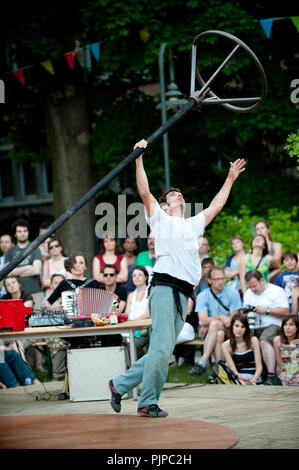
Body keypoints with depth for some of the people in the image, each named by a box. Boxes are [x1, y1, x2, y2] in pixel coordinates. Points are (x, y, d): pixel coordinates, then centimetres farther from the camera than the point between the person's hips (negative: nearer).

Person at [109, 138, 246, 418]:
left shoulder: (193, 225, 29)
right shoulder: (160, 219, 13)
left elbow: (216, 205, 39)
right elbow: (144, 192, 1)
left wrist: (230, 179, 42)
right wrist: (139, 158, -3)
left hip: (184, 294, 6)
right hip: (164, 287, -6)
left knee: (162, 352, 2)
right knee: (162, 347, -15)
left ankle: (121, 385, 14)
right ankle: (147, 402, -8)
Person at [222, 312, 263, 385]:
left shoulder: (253, 341, 4)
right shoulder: (226, 345, 3)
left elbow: (259, 366, 2)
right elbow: (232, 369, -4)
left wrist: (253, 379, -19)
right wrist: (240, 378, -26)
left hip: (253, 378, -1)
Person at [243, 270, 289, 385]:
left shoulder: (277, 291, 2)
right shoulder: (248, 293, 23)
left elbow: (285, 312, -6)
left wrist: (266, 310, -12)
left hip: (273, 325, -7)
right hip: (255, 328, 7)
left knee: (264, 341, -37)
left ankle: (271, 376, -44)